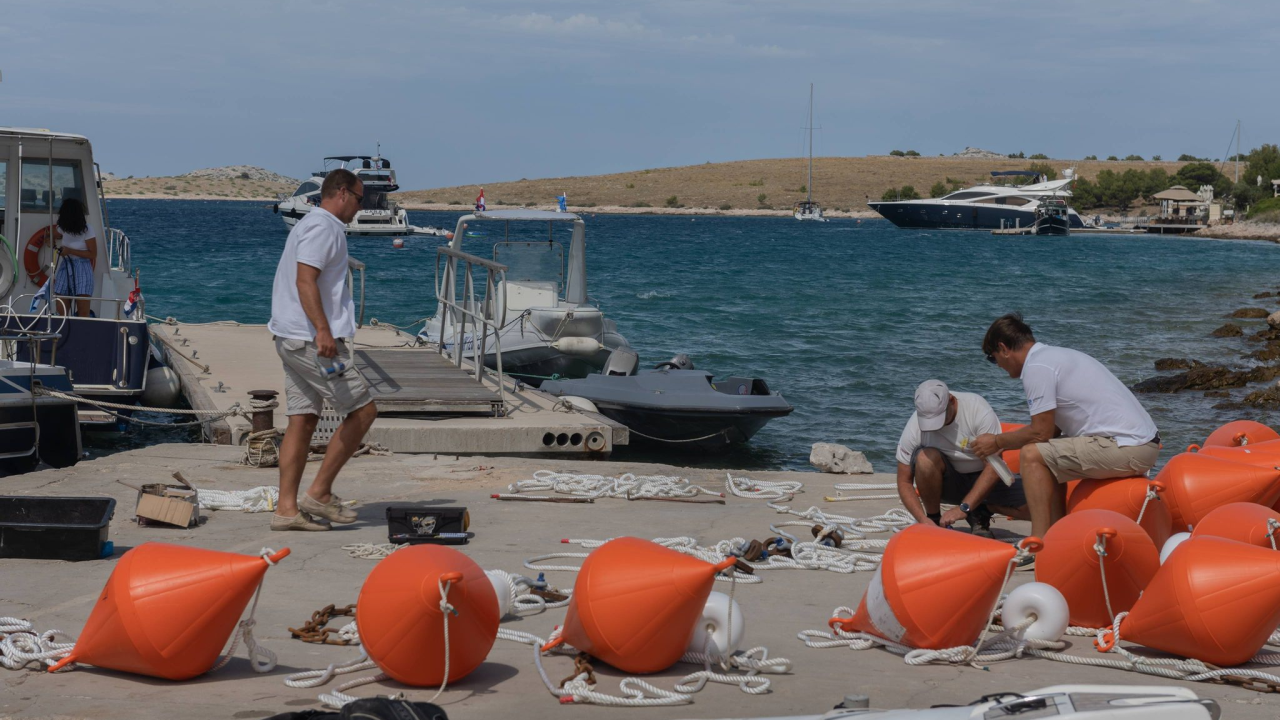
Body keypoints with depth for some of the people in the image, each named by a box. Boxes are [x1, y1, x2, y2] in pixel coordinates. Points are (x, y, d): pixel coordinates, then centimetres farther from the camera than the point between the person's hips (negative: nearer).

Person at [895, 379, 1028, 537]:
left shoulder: (979, 410, -24)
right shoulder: (914, 427, -20)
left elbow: (994, 466, -26)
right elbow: (904, 482, -13)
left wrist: (964, 507, -33)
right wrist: (923, 519, -28)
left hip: (983, 478, 0)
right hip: (946, 482, 0)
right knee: (925, 458, -34)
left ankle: (981, 510, 6)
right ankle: (934, 519, -11)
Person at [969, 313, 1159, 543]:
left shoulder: (1036, 367, -10)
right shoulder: (1055, 355, 20)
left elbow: (1041, 432, -10)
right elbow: (1052, 429, 22)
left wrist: (998, 442, 4)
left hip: (1126, 449, -10)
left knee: (1033, 455, -11)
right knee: (1052, 458, 23)